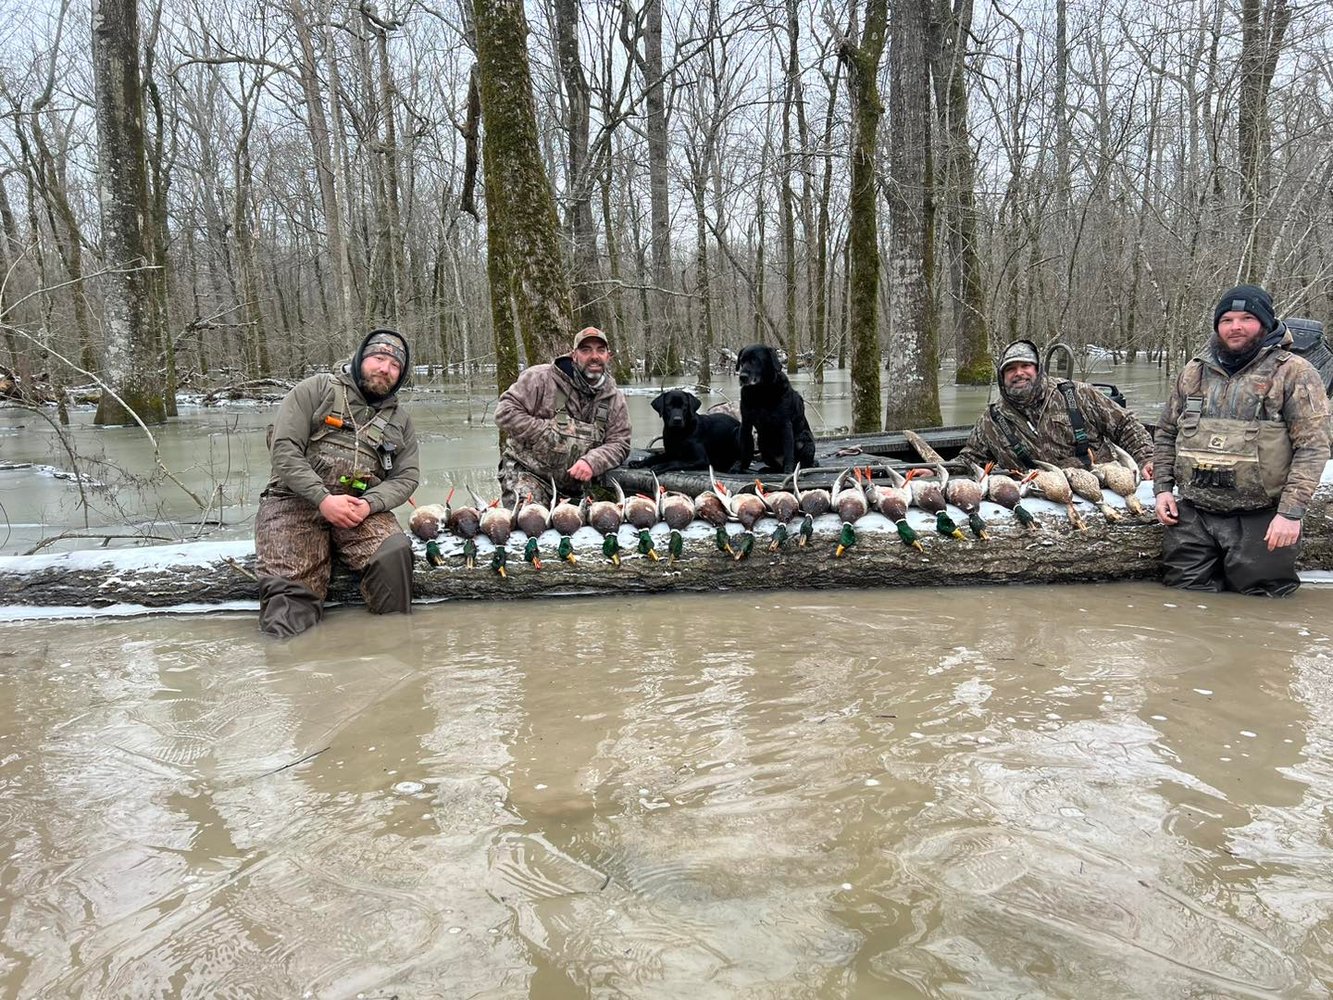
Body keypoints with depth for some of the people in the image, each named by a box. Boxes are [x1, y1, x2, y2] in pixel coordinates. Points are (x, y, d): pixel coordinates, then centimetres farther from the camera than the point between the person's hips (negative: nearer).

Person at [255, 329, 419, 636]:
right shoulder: (317, 389, 6)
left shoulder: (400, 421, 19)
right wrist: (323, 499, -16)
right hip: (296, 499, -2)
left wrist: (369, 504, -11)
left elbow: (406, 476, 10)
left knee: (394, 551, -30)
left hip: (359, 505, 3)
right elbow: (284, 449, -4)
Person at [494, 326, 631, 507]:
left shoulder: (614, 399, 7)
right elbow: (505, 412, -10)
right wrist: (547, 434, -14)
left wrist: (592, 462, -18)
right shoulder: (541, 378, -7)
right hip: (527, 472, -4)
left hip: (575, 485, 5)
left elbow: (619, 444, 3)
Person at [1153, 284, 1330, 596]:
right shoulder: (1194, 372, 11)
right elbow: (1167, 433, 18)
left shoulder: (1294, 373, -3)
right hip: (1192, 516, 4)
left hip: (1261, 521, -4)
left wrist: (1291, 511, -16)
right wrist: (1163, 487, 7)